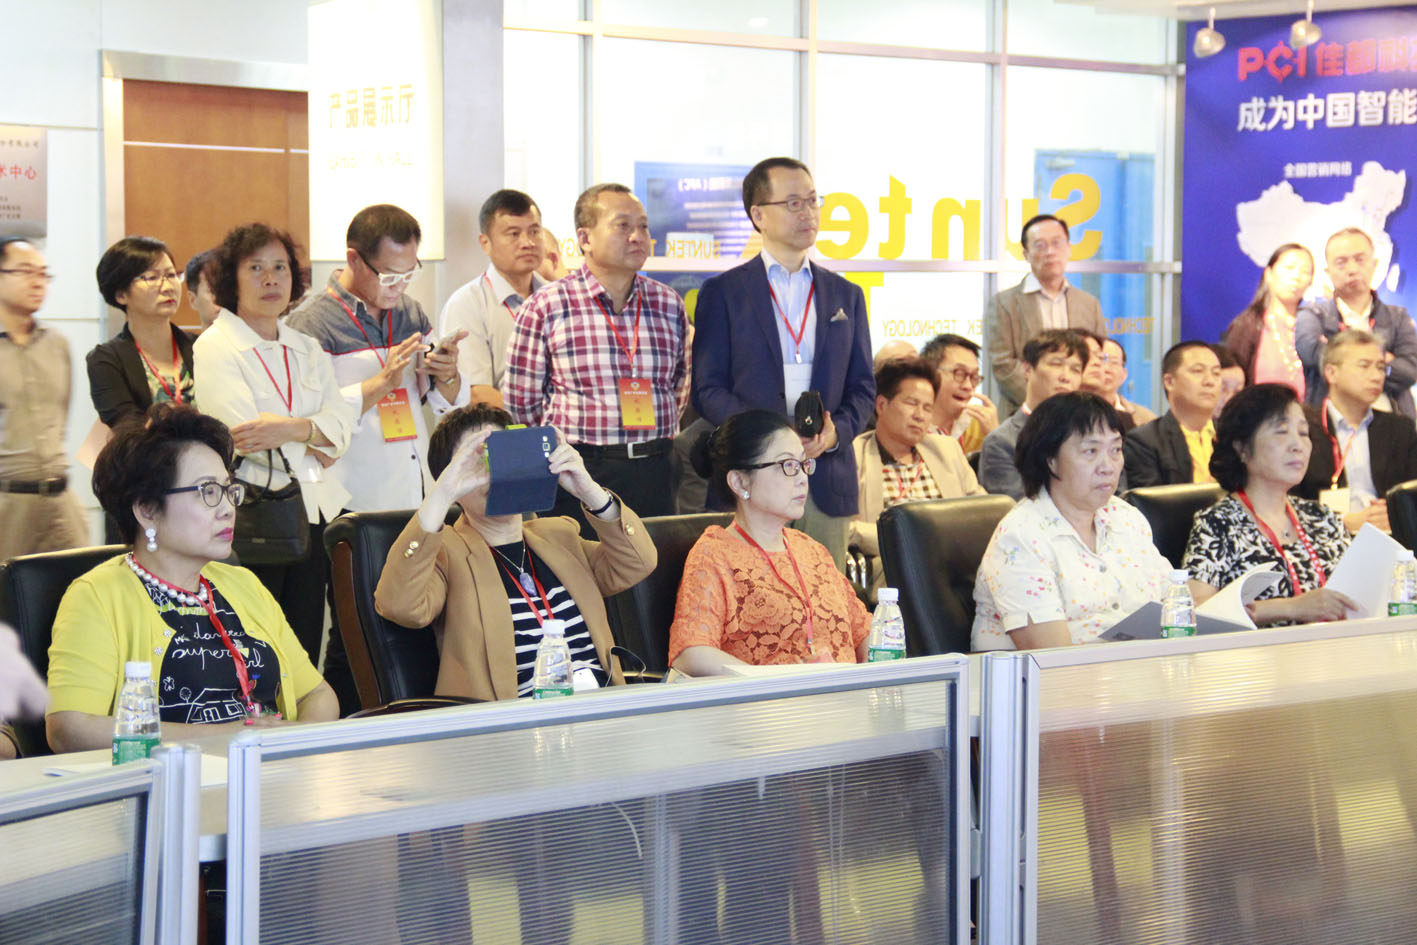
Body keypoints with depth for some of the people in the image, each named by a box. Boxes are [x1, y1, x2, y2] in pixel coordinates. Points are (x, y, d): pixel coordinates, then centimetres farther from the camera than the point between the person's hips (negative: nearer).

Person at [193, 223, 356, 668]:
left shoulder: (307, 348, 17)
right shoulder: (214, 347, -1)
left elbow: (340, 423, 3)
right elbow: (244, 433, -13)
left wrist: (292, 429, -15)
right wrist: (315, 444, -5)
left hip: (311, 515, 6)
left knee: (304, 658, 5)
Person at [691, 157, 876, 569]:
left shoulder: (846, 295, 17)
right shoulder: (722, 293, 7)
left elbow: (863, 388, 16)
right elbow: (707, 389, 1)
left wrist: (837, 430, -6)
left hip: (828, 485, 3)